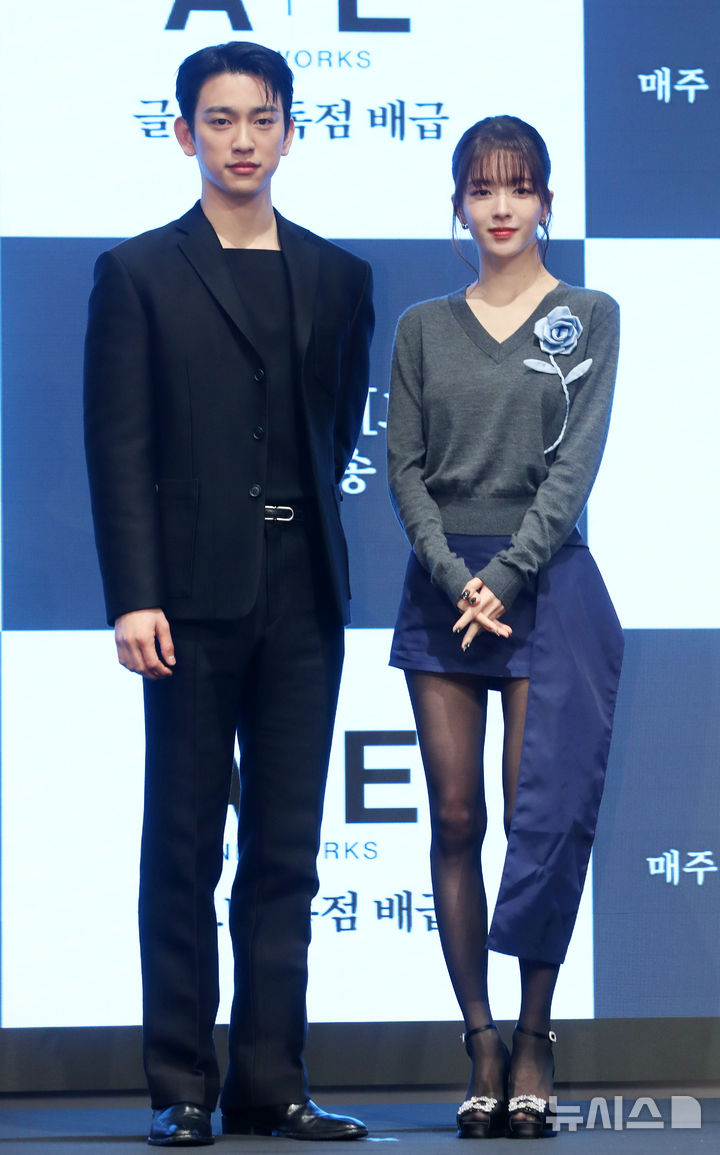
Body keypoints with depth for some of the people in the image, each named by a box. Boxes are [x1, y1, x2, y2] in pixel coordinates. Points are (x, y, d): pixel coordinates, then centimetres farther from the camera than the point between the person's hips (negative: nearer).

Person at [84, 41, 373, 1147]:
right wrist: (133, 596, -11)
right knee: (183, 852, 1)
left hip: (303, 599, 3)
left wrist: (299, 526, 9)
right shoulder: (139, 274, 2)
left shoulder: (337, 277, 13)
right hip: (194, 599, -3)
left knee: (286, 851, 5)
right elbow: (119, 447, -4)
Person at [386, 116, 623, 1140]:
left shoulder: (588, 318, 4)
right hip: (442, 583, 3)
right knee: (455, 820, 0)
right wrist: (456, 578, -9)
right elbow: (404, 466, 4)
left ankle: (534, 1040, 2)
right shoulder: (424, 328, 11)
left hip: (545, 580, -2)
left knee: (542, 814, -5)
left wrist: (505, 575, -13)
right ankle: (482, 1047, 3)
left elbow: (576, 462, -5)